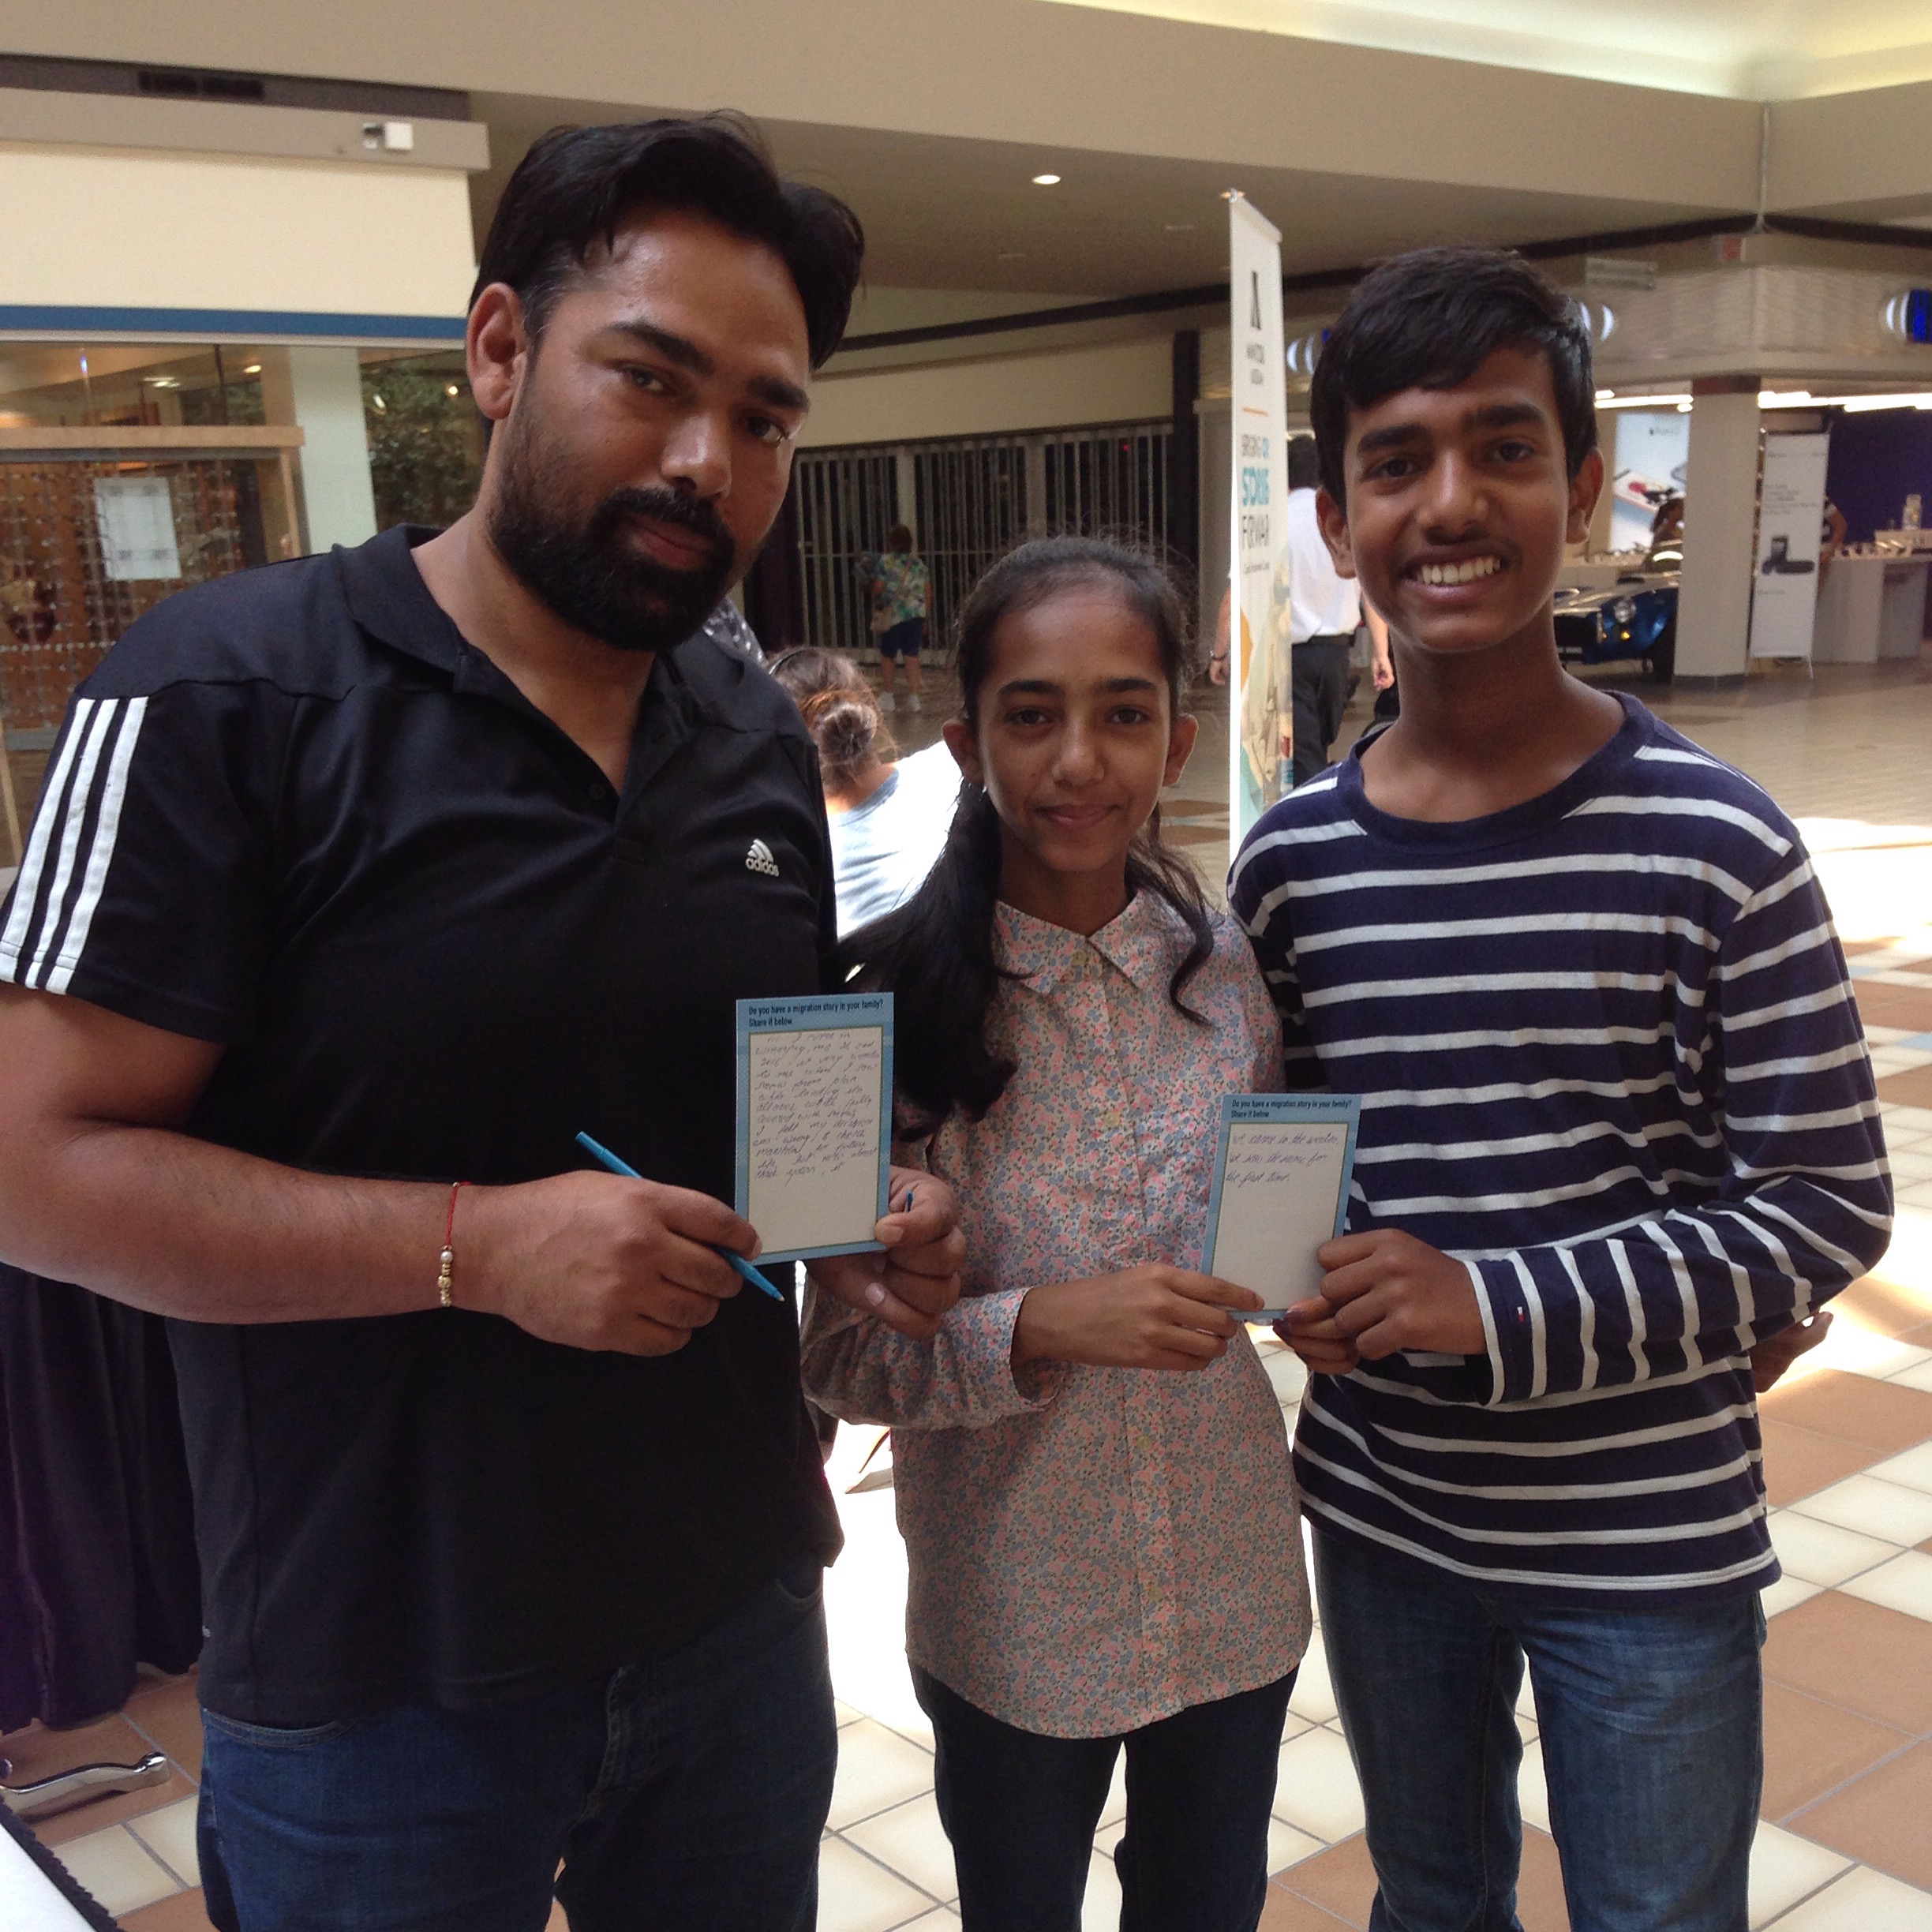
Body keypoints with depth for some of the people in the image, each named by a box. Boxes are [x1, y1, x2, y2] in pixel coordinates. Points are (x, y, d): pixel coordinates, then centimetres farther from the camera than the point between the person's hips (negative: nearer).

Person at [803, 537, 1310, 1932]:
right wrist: (1046, 1325, -28)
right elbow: (844, 1357, -14)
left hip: (1232, 1593, 3)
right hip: (1013, 1617, -2)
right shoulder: (898, 1005, -15)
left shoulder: (1232, 973, -6)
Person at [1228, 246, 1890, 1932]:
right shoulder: (1292, 863, -6)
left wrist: (1501, 1306, -23)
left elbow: (1831, 1205, -12)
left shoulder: (1713, 846, -16)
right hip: (1382, 1518, 3)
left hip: (1650, 1541, -3)